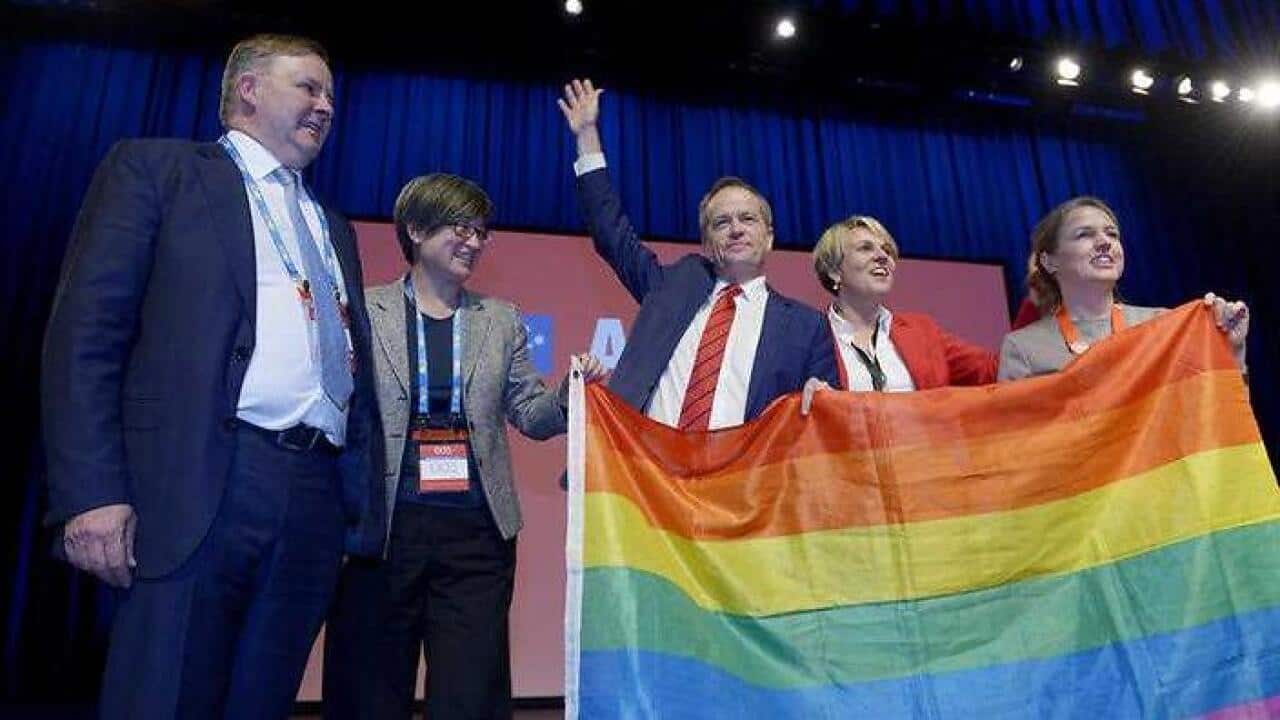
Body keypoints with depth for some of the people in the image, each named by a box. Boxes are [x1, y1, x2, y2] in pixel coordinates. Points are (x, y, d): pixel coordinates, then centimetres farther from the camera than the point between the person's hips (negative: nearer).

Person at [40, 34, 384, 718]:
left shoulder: (334, 227, 25)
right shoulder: (154, 168, 9)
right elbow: (86, 330, -1)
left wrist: (366, 507, 11)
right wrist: (92, 491, -11)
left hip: (317, 501, 5)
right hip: (197, 488, -5)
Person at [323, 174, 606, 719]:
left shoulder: (502, 321, 11)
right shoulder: (363, 311, 4)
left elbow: (531, 415, 9)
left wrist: (569, 391, -11)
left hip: (478, 531, 2)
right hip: (384, 525, -1)